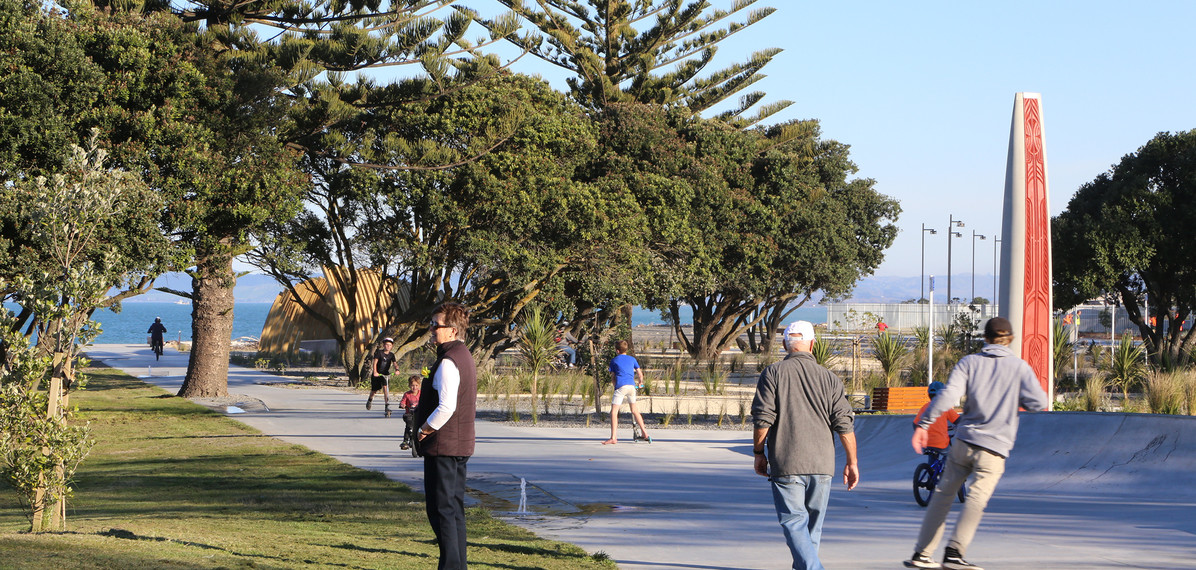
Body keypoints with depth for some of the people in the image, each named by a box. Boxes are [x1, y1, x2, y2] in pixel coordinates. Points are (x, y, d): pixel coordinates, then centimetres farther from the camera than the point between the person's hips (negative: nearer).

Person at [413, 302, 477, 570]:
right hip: (462, 444, 10)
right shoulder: (465, 357, 14)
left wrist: (423, 432, -13)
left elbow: (446, 408, -26)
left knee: (441, 509, -6)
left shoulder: (448, 362, -18)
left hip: (443, 446, -10)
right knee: (455, 508, 14)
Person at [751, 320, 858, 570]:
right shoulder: (829, 378, 7)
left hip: (786, 465, -3)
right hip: (822, 465, 3)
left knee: (794, 522, -6)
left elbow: (763, 418, -6)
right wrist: (851, 462, 7)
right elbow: (844, 423, 2)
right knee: (813, 524, 17)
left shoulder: (773, 373, -1)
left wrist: (759, 453, 5)